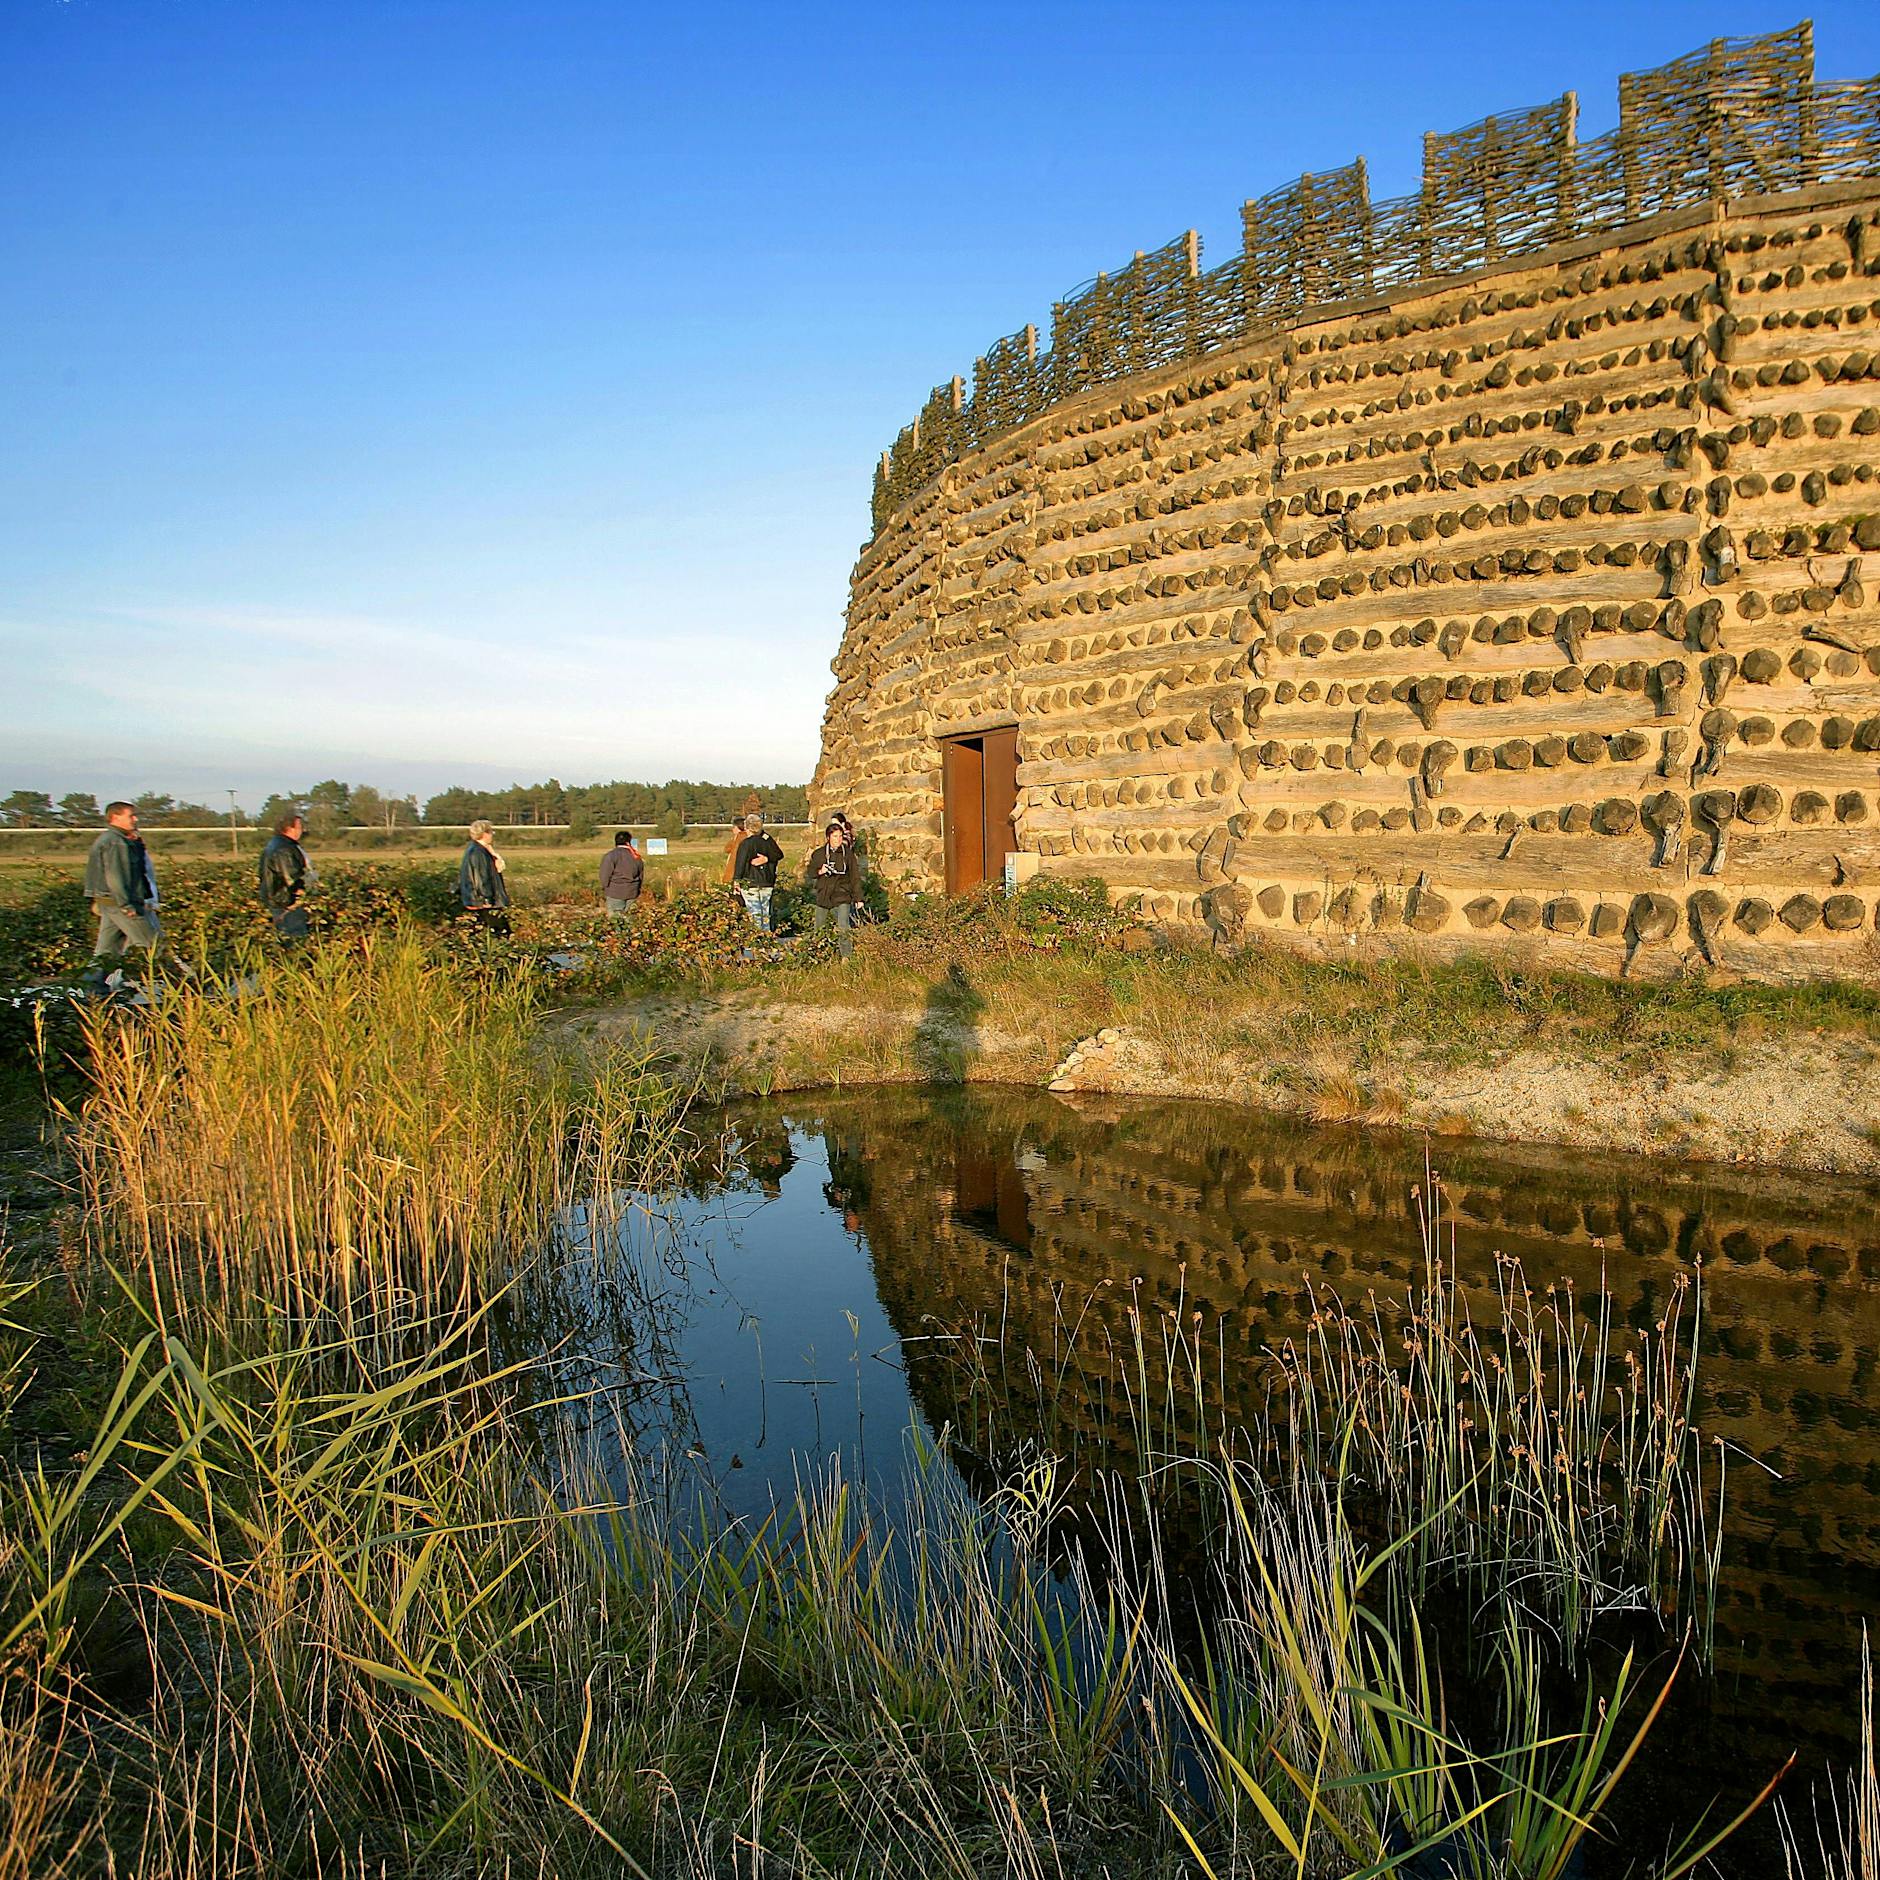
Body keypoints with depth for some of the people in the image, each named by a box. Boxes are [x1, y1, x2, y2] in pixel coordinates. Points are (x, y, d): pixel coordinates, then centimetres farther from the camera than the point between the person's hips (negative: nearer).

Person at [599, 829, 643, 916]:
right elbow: (641, 875, 14)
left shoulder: (610, 856, -10)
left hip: (616, 893, -4)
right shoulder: (637, 857, 7)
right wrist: (638, 890, 26)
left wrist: (605, 889, 7)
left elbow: (605, 876, -9)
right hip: (632, 893, 5)